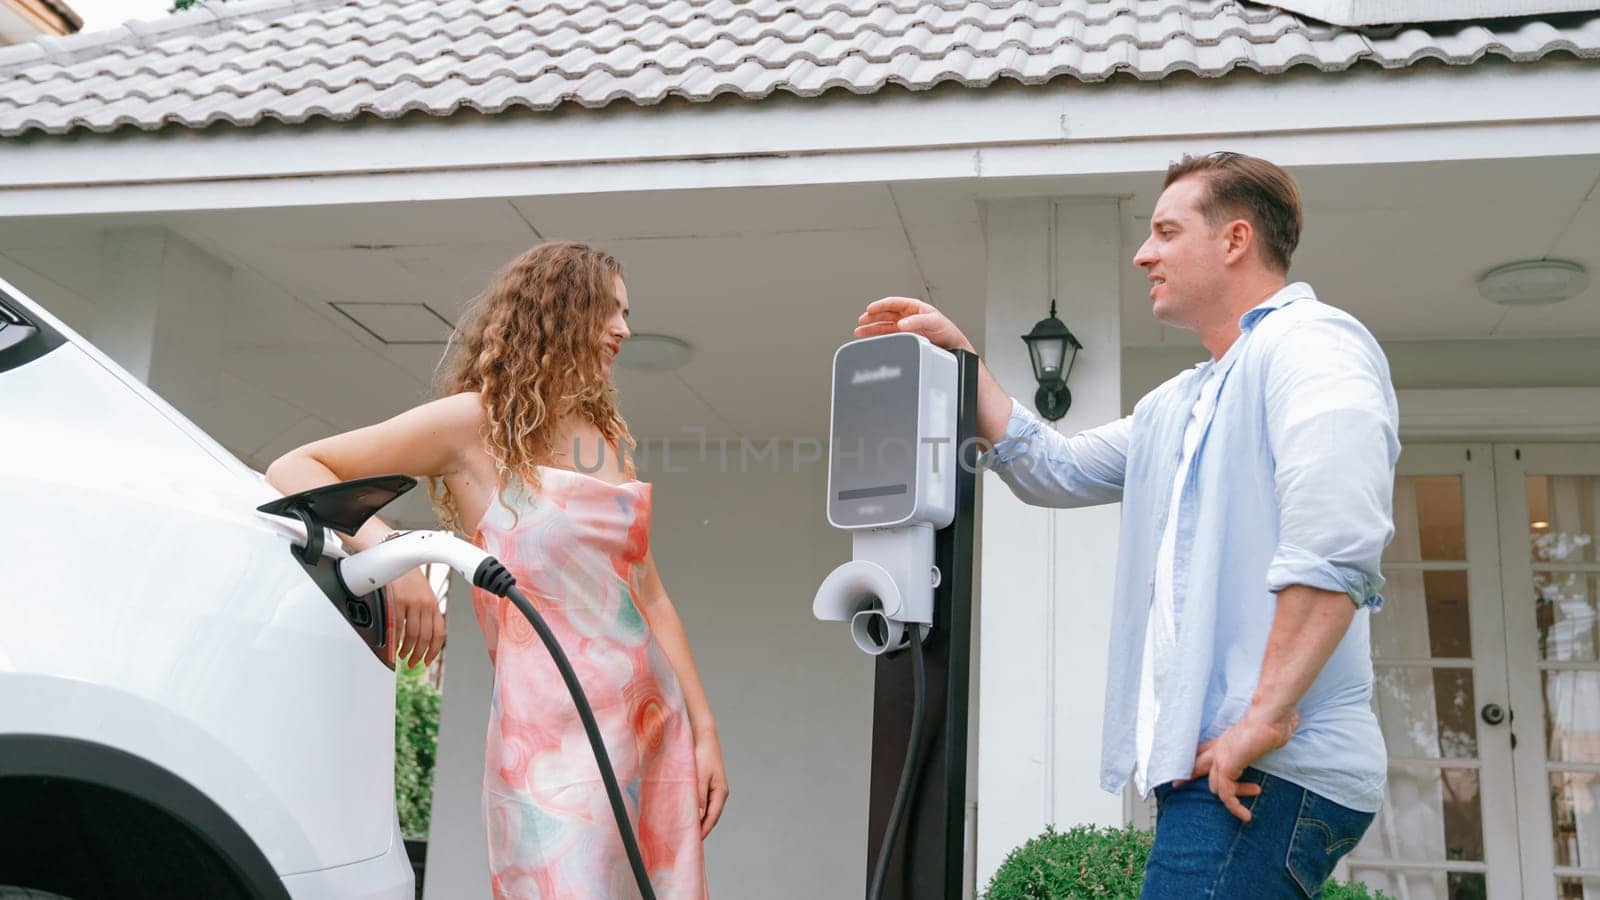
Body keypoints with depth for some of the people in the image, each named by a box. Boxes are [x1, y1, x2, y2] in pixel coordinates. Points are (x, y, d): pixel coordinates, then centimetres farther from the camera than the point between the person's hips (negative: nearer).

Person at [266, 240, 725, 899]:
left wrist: (703, 730, 12)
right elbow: (294, 470, -2)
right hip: (556, 739, -6)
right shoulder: (476, 424, -1)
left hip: (658, 728, 6)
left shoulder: (609, 439, 17)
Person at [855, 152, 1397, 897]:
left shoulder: (1309, 343, -9)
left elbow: (1335, 545, -24)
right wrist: (960, 357, 23)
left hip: (1269, 775, -10)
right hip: (1207, 764, 10)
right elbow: (1052, 468, 29)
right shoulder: (1177, 406, 22)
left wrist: (1265, 715, -27)